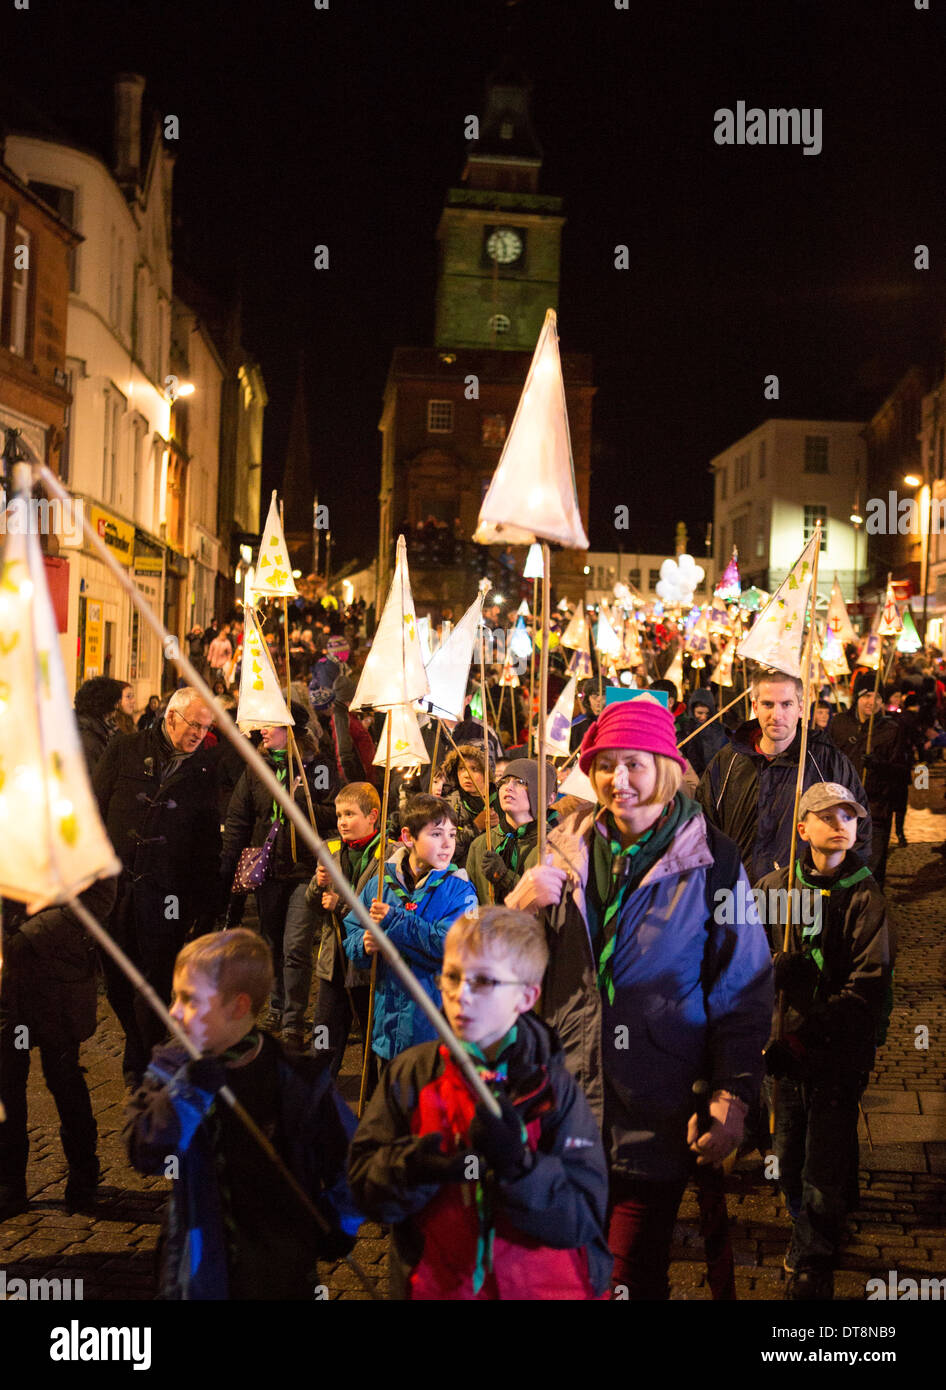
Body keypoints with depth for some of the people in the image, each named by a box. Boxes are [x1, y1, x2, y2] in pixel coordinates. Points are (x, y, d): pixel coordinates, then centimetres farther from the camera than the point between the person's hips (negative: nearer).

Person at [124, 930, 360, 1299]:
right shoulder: (173, 1070, -7)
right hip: (199, 1265, 2)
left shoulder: (299, 1078, -14)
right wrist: (189, 1087, -31)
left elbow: (346, 1155, -3)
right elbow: (144, 1152, -20)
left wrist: (335, 1232, 4)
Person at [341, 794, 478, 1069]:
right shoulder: (380, 884, 3)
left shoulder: (459, 891, -9)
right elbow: (350, 932, 6)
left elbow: (451, 944, -23)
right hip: (387, 1022, 4)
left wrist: (393, 921, -20)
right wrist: (364, 946, -16)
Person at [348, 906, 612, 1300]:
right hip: (434, 1284, 1)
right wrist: (410, 1167, -21)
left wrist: (517, 1162, -24)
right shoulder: (410, 1073, 0)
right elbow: (364, 1185, -3)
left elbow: (580, 1222, -10)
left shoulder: (553, 1088, -5)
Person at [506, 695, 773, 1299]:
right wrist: (520, 908, -13)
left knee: (633, 1275, 8)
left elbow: (745, 988, -5)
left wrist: (733, 1098, -11)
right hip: (566, 1097, 3)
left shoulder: (710, 861, -7)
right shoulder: (567, 849, 3)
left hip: (656, 1113, -3)